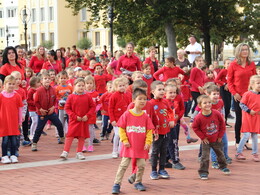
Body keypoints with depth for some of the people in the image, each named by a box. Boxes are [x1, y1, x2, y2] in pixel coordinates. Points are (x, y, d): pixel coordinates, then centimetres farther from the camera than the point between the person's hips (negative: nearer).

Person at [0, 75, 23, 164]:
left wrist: (20, 121, 8)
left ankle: (13, 155, 15)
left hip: (14, 121, 1)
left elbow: (20, 109, 7)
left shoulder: (17, 96, 1)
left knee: (14, 139, 4)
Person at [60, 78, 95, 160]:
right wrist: (75, 116, -11)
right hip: (73, 120, -2)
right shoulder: (71, 97, -5)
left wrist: (87, 115, -10)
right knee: (70, 135, -4)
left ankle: (79, 153, 18)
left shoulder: (87, 97, -1)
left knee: (82, 136, 7)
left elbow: (92, 107, 4)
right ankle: (65, 152, 1)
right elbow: (67, 108, -3)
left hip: (84, 120, 2)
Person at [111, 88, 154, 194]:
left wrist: (148, 142, -7)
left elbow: (149, 131, 3)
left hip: (141, 147, 3)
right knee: (123, 165, -2)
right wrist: (124, 140, -9)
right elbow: (121, 129, -2)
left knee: (141, 165, 7)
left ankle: (138, 182, 27)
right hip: (129, 146, -3)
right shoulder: (127, 114, -6)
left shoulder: (145, 116, 1)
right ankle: (117, 184, 3)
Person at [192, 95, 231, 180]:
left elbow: (222, 124, -3)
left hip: (217, 139, 3)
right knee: (205, 157, -6)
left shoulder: (216, 114, -17)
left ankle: (223, 166, 44)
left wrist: (220, 135, -2)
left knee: (220, 154, 21)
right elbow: (195, 127, -9)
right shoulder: (198, 118, -23)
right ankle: (203, 172, 4)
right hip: (206, 141, -3)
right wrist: (203, 137, -11)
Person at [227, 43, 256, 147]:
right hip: (238, 96, -2)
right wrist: (234, 93, -9)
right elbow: (229, 80, 0)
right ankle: (238, 142, 14)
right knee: (239, 119, 3)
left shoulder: (252, 64, 4)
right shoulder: (233, 64, -3)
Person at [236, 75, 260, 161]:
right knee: (247, 135, -7)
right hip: (248, 117, -6)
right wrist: (249, 111, -17)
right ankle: (238, 153, 4)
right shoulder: (247, 94, -12)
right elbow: (241, 104, -11)